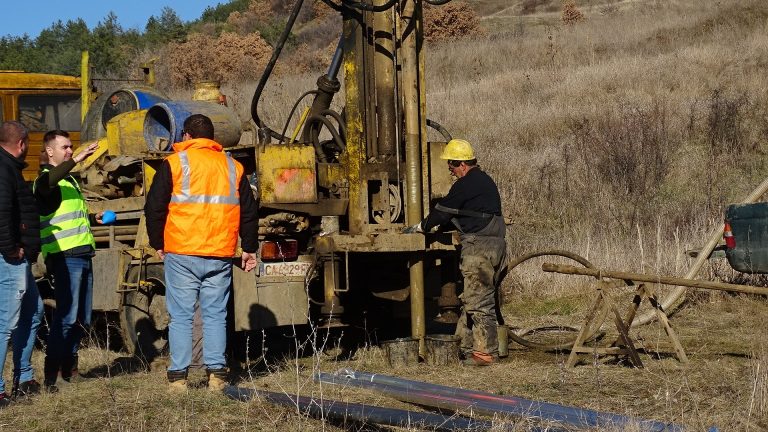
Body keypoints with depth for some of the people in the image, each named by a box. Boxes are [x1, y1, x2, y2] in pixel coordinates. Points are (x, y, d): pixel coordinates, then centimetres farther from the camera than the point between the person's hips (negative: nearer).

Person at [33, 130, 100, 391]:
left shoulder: (70, 180, 24)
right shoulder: (46, 178, -3)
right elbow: (47, 184, -31)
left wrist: (93, 218, 24)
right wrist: (76, 160, -39)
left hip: (83, 255, 9)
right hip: (64, 256, -9)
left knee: (83, 319, 10)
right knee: (67, 316, -14)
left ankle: (68, 368, 20)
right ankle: (51, 374, -11)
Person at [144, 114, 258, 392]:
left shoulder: (175, 163, 0)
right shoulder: (232, 166, 12)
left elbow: (154, 207, 0)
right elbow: (249, 212, 15)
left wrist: (158, 244, 11)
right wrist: (249, 249, 22)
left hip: (182, 254, -3)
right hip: (221, 255, 3)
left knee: (181, 316, 2)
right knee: (215, 315, 8)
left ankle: (178, 376, 1)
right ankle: (216, 374, 5)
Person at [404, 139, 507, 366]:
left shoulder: (466, 184, -11)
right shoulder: (485, 181, 20)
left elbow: (443, 209, -5)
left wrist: (421, 227, 10)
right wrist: (439, 225, 28)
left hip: (479, 246, -10)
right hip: (495, 245, 10)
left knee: (478, 300, -7)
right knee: (472, 298, 13)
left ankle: (485, 353, -5)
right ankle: (466, 345, 17)